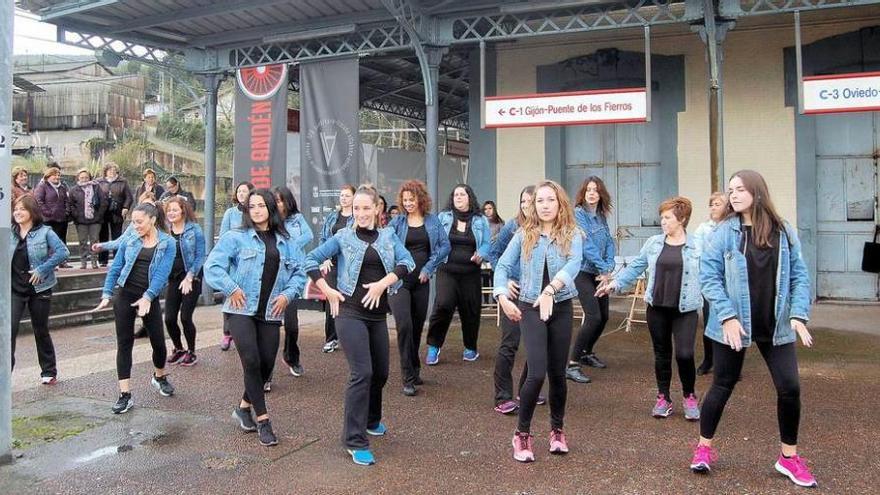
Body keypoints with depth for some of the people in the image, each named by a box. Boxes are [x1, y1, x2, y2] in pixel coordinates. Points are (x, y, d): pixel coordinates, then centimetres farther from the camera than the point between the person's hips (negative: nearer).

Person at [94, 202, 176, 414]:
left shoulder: (167, 243, -5)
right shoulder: (129, 241, 3)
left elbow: (162, 273, -14)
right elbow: (115, 268, 4)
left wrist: (147, 297, -24)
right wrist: (107, 294, -6)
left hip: (150, 298, -1)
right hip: (124, 294, 2)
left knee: (158, 341, 6)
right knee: (124, 343, 0)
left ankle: (159, 377, 36)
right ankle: (125, 395, 4)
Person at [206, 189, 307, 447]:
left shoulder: (285, 242, 10)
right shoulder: (236, 237, -2)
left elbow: (299, 272, 11)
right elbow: (212, 266, -7)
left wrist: (288, 294, -3)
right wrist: (231, 289, -12)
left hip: (270, 312, 4)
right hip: (241, 310, -4)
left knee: (266, 364, 5)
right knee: (251, 362, -13)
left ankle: (244, 407, 30)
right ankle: (263, 419, -3)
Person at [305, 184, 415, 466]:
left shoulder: (388, 236, 8)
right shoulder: (343, 237, 0)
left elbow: (407, 261, -6)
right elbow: (311, 260, 1)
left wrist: (382, 283, -18)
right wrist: (327, 291, -7)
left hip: (377, 313, 4)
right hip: (350, 313, -4)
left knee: (381, 372, 15)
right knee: (362, 373, -13)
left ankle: (371, 419, 41)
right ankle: (355, 441, -5)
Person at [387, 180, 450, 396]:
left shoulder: (432, 220, 5)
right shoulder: (397, 222, 1)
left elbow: (445, 246, 3)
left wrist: (429, 267, -4)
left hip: (421, 281, 3)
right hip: (399, 280, -2)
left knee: (417, 327, 12)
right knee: (404, 325, -15)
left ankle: (414, 371, 29)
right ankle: (408, 378, -9)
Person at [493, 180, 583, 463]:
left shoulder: (572, 235, -3)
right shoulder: (524, 235, 1)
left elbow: (573, 264, -21)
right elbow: (503, 266, 1)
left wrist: (549, 290, -37)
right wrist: (502, 296, -17)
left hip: (561, 308, 1)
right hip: (529, 308, -1)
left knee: (557, 373, 10)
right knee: (537, 373, -13)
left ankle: (557, 430, 31)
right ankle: (522, 434, 4)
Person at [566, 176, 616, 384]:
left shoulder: (601, 216, 11)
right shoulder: (578, 214, -11)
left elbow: (609, 243, 7)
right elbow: (586, 245, -19)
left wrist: (609, 267, -9)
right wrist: (603, 268, -16)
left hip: (600, 273, 8)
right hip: (584, 272, -8)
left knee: (603, 317, 13)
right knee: (593, 318, -16)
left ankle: (587, 353, 34)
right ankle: (572, 364, -11)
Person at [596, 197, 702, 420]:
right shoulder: (654, 243, 5)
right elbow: (635, 267, 9)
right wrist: (615, 283, 3)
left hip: (685, 310, -3)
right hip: (657, 307, 3)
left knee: (684, 354, -8)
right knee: (661, 353, 11)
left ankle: (689, 396, 18)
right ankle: (663, 398, 26)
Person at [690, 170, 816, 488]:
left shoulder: (784, 232, 0)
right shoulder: (724, 232, -8)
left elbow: (799, 276, 2)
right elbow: (709, 276, -10)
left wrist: (798, 315, -10)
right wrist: (727, 316, -18)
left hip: (776, 326, 2)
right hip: (733, 324, -2)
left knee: (790, 388, 3)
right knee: (723, 386, 8)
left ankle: (789, 457, 22)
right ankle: (704, 447, 26)